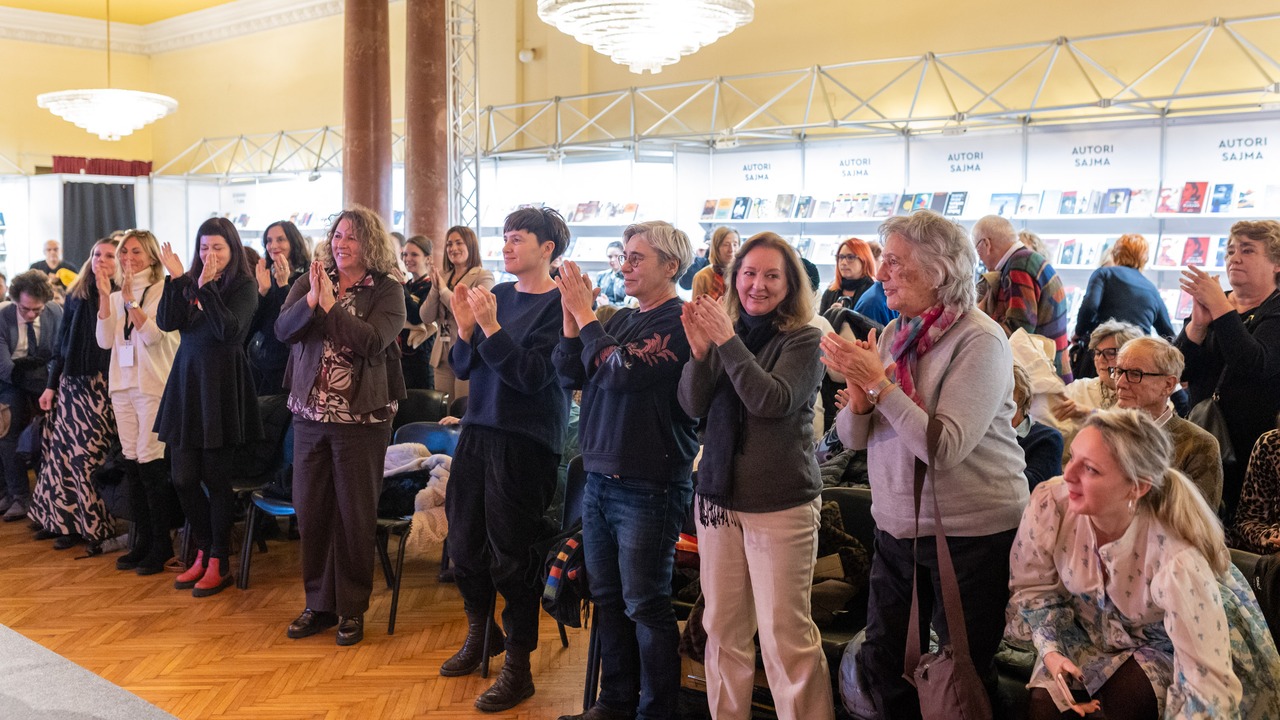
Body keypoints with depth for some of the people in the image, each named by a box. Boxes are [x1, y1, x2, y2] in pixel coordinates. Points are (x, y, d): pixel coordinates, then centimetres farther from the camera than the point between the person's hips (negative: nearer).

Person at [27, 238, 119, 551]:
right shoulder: (76, 294, 11)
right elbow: (61, 342, 15)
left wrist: (106, 295, -19)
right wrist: (51, 384, 13)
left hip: (102, 384, -5)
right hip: (71, 382, 5)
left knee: (89, 455, -4)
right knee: (61, 451, 4)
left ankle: (89, 523, 7)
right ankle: (60, 519, 15)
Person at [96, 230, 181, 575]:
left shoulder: (162, 291, -4)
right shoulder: (116, 295, 14)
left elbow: (153, 335, -14)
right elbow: (105, 340, 4)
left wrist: (130, 299, -18)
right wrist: (105, 296, -3)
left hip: (153, 385, -6)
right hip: (123, 384, 6)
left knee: (150, 461, -7)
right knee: (131, 462, 9)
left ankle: (161, 543, 3)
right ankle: (142, 540, 17)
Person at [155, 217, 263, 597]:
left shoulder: (244, 285, -4)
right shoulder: (189, 282, 8)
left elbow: (229, 330, -18)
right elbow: (166, 323, -4)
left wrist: (207, 287, -21)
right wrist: (175, 279, -13)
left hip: (221, 385, -5)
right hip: (185, 381, 5)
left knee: (215, 479, 2)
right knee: (183, 478, 7)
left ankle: (219, 563, 14)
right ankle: (203, 552, 25)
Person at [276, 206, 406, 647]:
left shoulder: (387, 290, -4)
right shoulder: (311, 282, 7)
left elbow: (374, 340, -20)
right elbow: (283, 329, -7)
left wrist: (331, 305, -18)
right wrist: (311, 300, -22)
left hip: (361, 418, -4)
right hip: (310, 413, 4)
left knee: (355, 514, 4)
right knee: (311, 510, 10)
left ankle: (352, 608, 17)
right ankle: (319, 602, 24)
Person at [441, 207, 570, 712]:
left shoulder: (558, 303, -9)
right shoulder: (497, 294, 9)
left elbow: (531, 375, -17)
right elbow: (463, 368, 8)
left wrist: (490, 325, -21)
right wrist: (465, 325, -9)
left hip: (526, 440, -7)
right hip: (479, 429, 7)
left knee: (511, 555, -1)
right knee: (464, 541, 15)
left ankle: (518, 667, 14)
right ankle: (480, 633, 39)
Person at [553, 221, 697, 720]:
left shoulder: (678, 322, -12)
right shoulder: (621, 318, 13)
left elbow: (622, 372, -23)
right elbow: (570, 377, 9)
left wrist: (585, 313, -13)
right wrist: (571, 315, -2)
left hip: (647, 485, -8)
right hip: (600, 476, 8)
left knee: (645, 605, 1)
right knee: (607, 599, 15)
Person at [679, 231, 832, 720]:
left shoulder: (803, 339, -6)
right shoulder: (724, 331, 8)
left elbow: (772, 401, -21)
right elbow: (693, 406, 1)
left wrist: (728, 342, -23)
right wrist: (700, 351, -15)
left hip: (781, 504, -5)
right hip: (718, 496, 5)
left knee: (785, 634, -3)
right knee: (722, 627, 12)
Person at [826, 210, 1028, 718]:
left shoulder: (980, 341, -16)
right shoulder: (892, 334, 4)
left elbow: (945, 447, -26)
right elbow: (852, 438, 5)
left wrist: (877, 382, -25)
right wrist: (858, 393, -16)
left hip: (971, 532, -6)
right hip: (896, 527, 7)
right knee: (882, 659, 16)